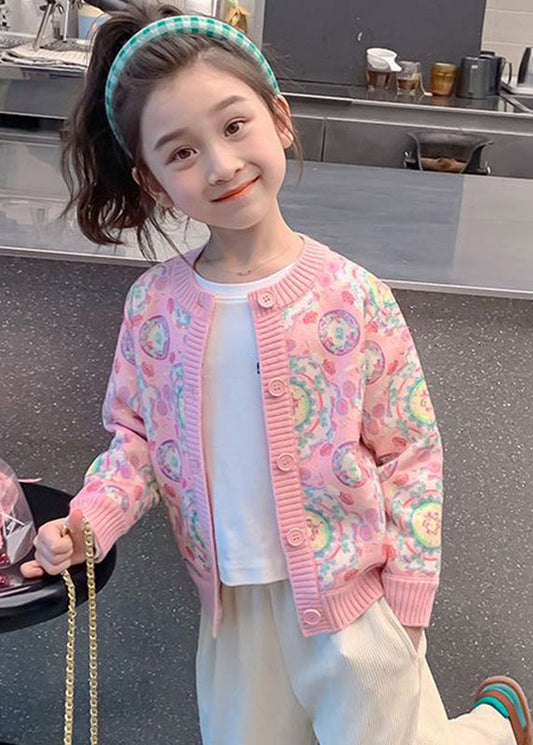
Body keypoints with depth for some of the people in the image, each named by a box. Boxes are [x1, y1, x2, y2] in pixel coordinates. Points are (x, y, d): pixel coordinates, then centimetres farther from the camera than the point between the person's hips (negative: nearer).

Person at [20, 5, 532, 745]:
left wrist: (405, 605, -9)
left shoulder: (354, 298, -15)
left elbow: (411, 454, -8)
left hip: (351, 596, -3)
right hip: (232, 605, 4)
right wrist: (87, 522, -14)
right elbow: (138, 436, 4)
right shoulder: (154, 304, -7)